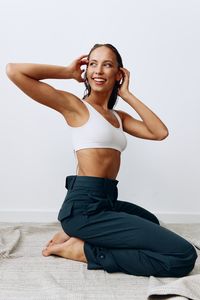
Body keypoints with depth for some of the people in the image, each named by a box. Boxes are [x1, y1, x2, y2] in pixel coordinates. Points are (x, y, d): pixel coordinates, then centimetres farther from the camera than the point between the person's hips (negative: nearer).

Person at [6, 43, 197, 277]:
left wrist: (126, 94, 8)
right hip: (84, 206, -8)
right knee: (184, 255, -12)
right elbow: (13, 71, -10)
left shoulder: (118, 116, 18)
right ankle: (83, 249, -6)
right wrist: (69, 72, -1)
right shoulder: (74, 105, -2)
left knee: (151, 222, 39)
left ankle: (78, 234, 17)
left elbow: (160, 132, 4)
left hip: (107, 201, 8)